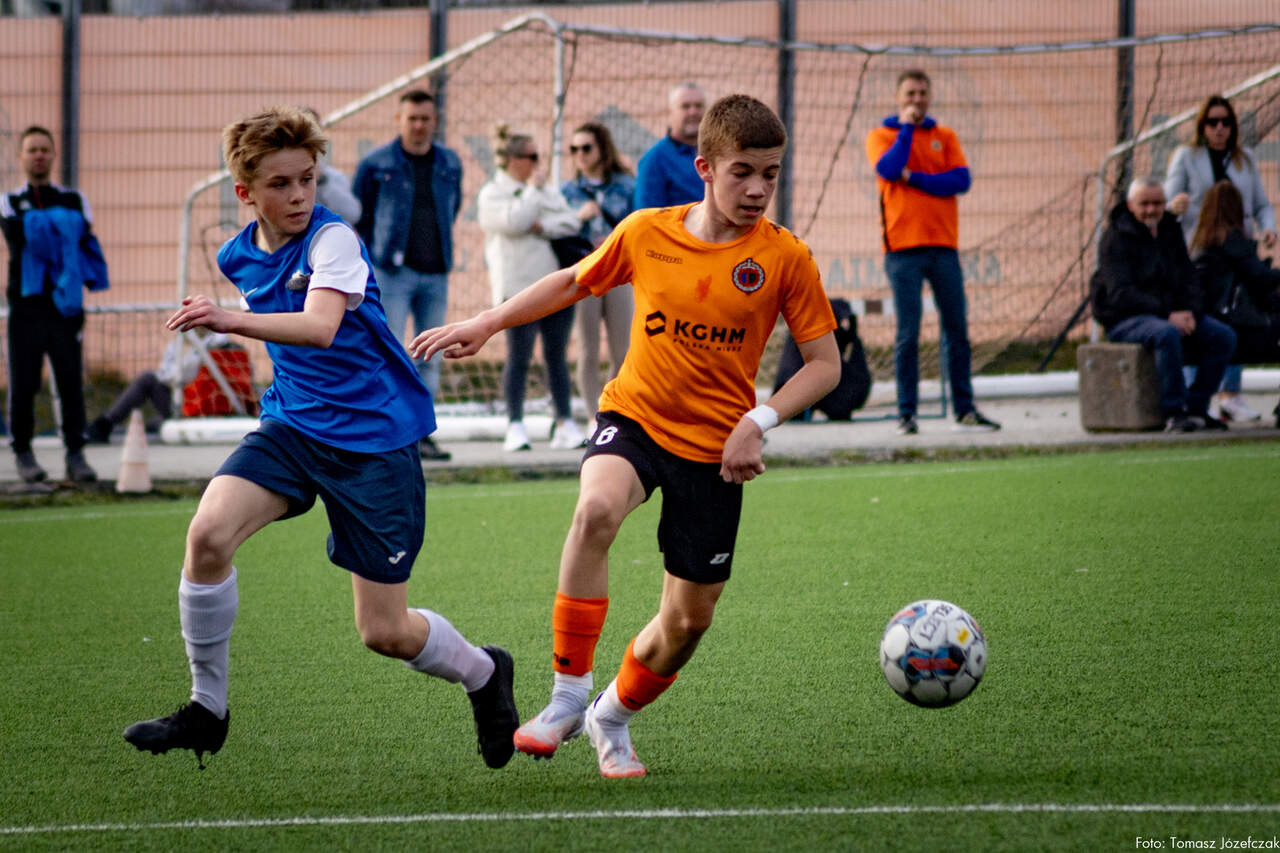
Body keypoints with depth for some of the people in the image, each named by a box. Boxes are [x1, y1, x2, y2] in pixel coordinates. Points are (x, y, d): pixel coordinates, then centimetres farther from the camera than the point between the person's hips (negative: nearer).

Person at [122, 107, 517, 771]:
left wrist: (231, 321, -51)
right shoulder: (240, 256, 4)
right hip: (293, 425, 5)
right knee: (208, 533, -23)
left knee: (385, 633, -2)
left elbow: (319, 327, -37)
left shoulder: (333, 239, -17)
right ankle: (206, 710, -8)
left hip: (374, 436, -5)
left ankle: (484, 674, 31)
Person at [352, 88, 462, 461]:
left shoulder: (450, 164, 9)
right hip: (392, 273, -4)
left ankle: (421, 431, 13)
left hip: (436, 275, 4)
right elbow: (359, 216, 6)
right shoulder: (376, 164, -2)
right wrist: (374, 256, 3)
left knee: (430, 356, 6)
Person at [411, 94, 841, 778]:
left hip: (714, 447, 1)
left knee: (689, 618, 6)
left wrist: (759, 422, -18)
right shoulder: (646, 233, -4)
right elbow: (573, 283, 15)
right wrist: (484, 325, 13)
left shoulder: (784, 258, -9)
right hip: (633, 417, -1)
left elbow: (825, 363, -5)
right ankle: (568, 696, -25)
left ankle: (612, 717, 36)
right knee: (596, 509, -35)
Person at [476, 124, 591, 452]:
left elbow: (572, 221, 5)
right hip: (519, 287, -5)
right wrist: (532, 189, -4)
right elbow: (514, 222, -15)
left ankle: (565, 425, 6)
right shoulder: (492, 194, 3)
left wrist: (543, 226, -10)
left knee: (557, 356, 5)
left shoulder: (548, 191, 19)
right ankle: (515, 426, -3)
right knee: (519, 357, -6)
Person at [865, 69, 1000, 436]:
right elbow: (888, 169, -14)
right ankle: (906, 413, -2)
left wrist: (914, 178, -9)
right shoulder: (880, 136, 6)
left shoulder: (945, 137, 13)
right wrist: (906, 127, -6)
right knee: (907, 334, -5)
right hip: (904, 248, -3)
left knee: (957, 331, 5)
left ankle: (964, 409, 12)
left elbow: (961, 180, -2)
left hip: (943, 244, 3)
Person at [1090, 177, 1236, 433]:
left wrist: (1191, 311, -12)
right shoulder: (1115, 238, -9)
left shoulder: (1171, 232, 12)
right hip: (1125, 318, -7)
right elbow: (1121, 294, -19)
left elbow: (1188, 279, 11)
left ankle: (1197, 407, -10)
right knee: (1167, 334, -38)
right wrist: (1167, 315, -27)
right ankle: (1174, 412, -31)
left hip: (1173, 313, 7)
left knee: (1224, 336, -13)